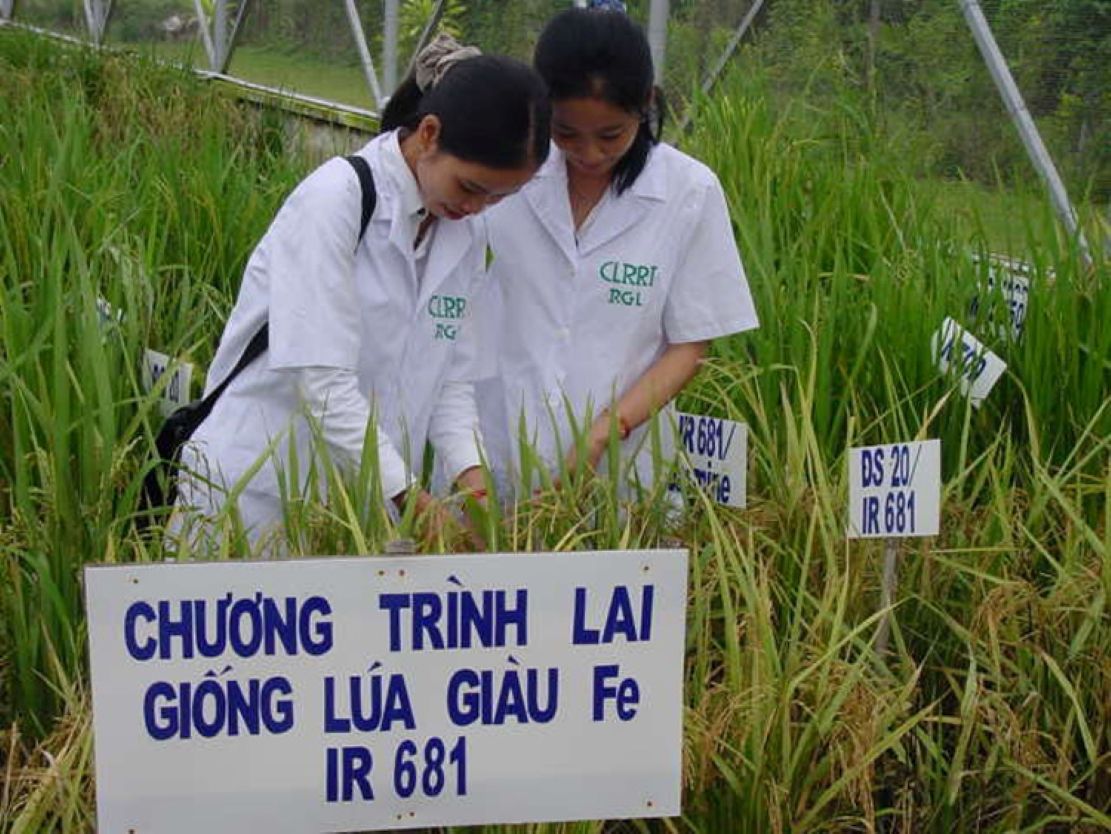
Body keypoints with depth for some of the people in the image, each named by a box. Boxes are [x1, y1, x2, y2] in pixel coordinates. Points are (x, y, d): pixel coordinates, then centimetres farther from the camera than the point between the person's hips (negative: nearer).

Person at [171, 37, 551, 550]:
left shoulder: (466, 234, 5)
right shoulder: (335, 199, -16)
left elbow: (451, 379, 7)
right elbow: (323, 381, -22)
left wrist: (472, 476, -10)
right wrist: (415, 500, -25)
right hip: (258, 489, -6)